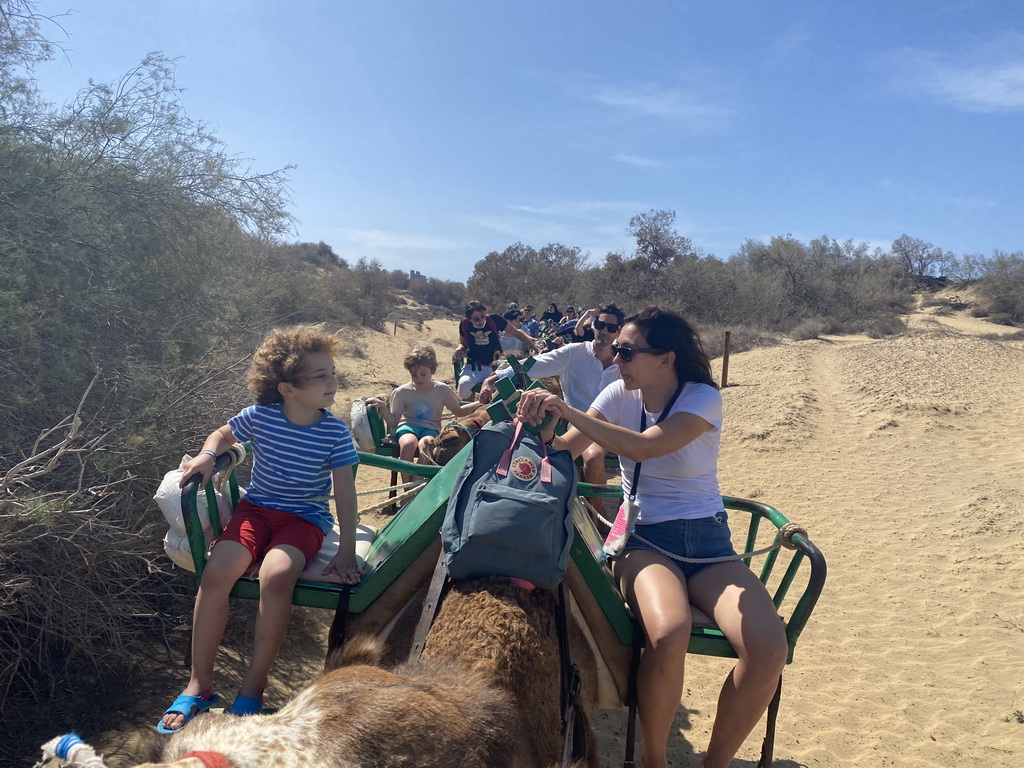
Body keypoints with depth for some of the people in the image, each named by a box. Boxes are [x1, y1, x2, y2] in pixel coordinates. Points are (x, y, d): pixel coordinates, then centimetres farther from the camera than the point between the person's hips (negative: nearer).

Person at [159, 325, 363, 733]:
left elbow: (345, 491, -8)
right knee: (216, 573, -24)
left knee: (275, 576, -32)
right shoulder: (260, 416, -7)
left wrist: (346, 551, -14)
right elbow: (224, 434, 15)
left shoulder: (335, 432, -10)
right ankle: (199, 685, -6)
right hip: (256, 507, 2)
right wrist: (206, 455, -8)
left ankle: (252, 689, -16)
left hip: (305, 518, -2)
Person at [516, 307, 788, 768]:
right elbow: (565, 448, -3)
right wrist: (542, 425, -24)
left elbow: (644, 447, -26)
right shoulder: (621, 394, 2)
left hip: (707, 540, 0)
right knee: (668, 634, -33)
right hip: (643, 539, 0)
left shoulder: (703, 399, -9)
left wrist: (568, 411, -29)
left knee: (768, 650, -24)